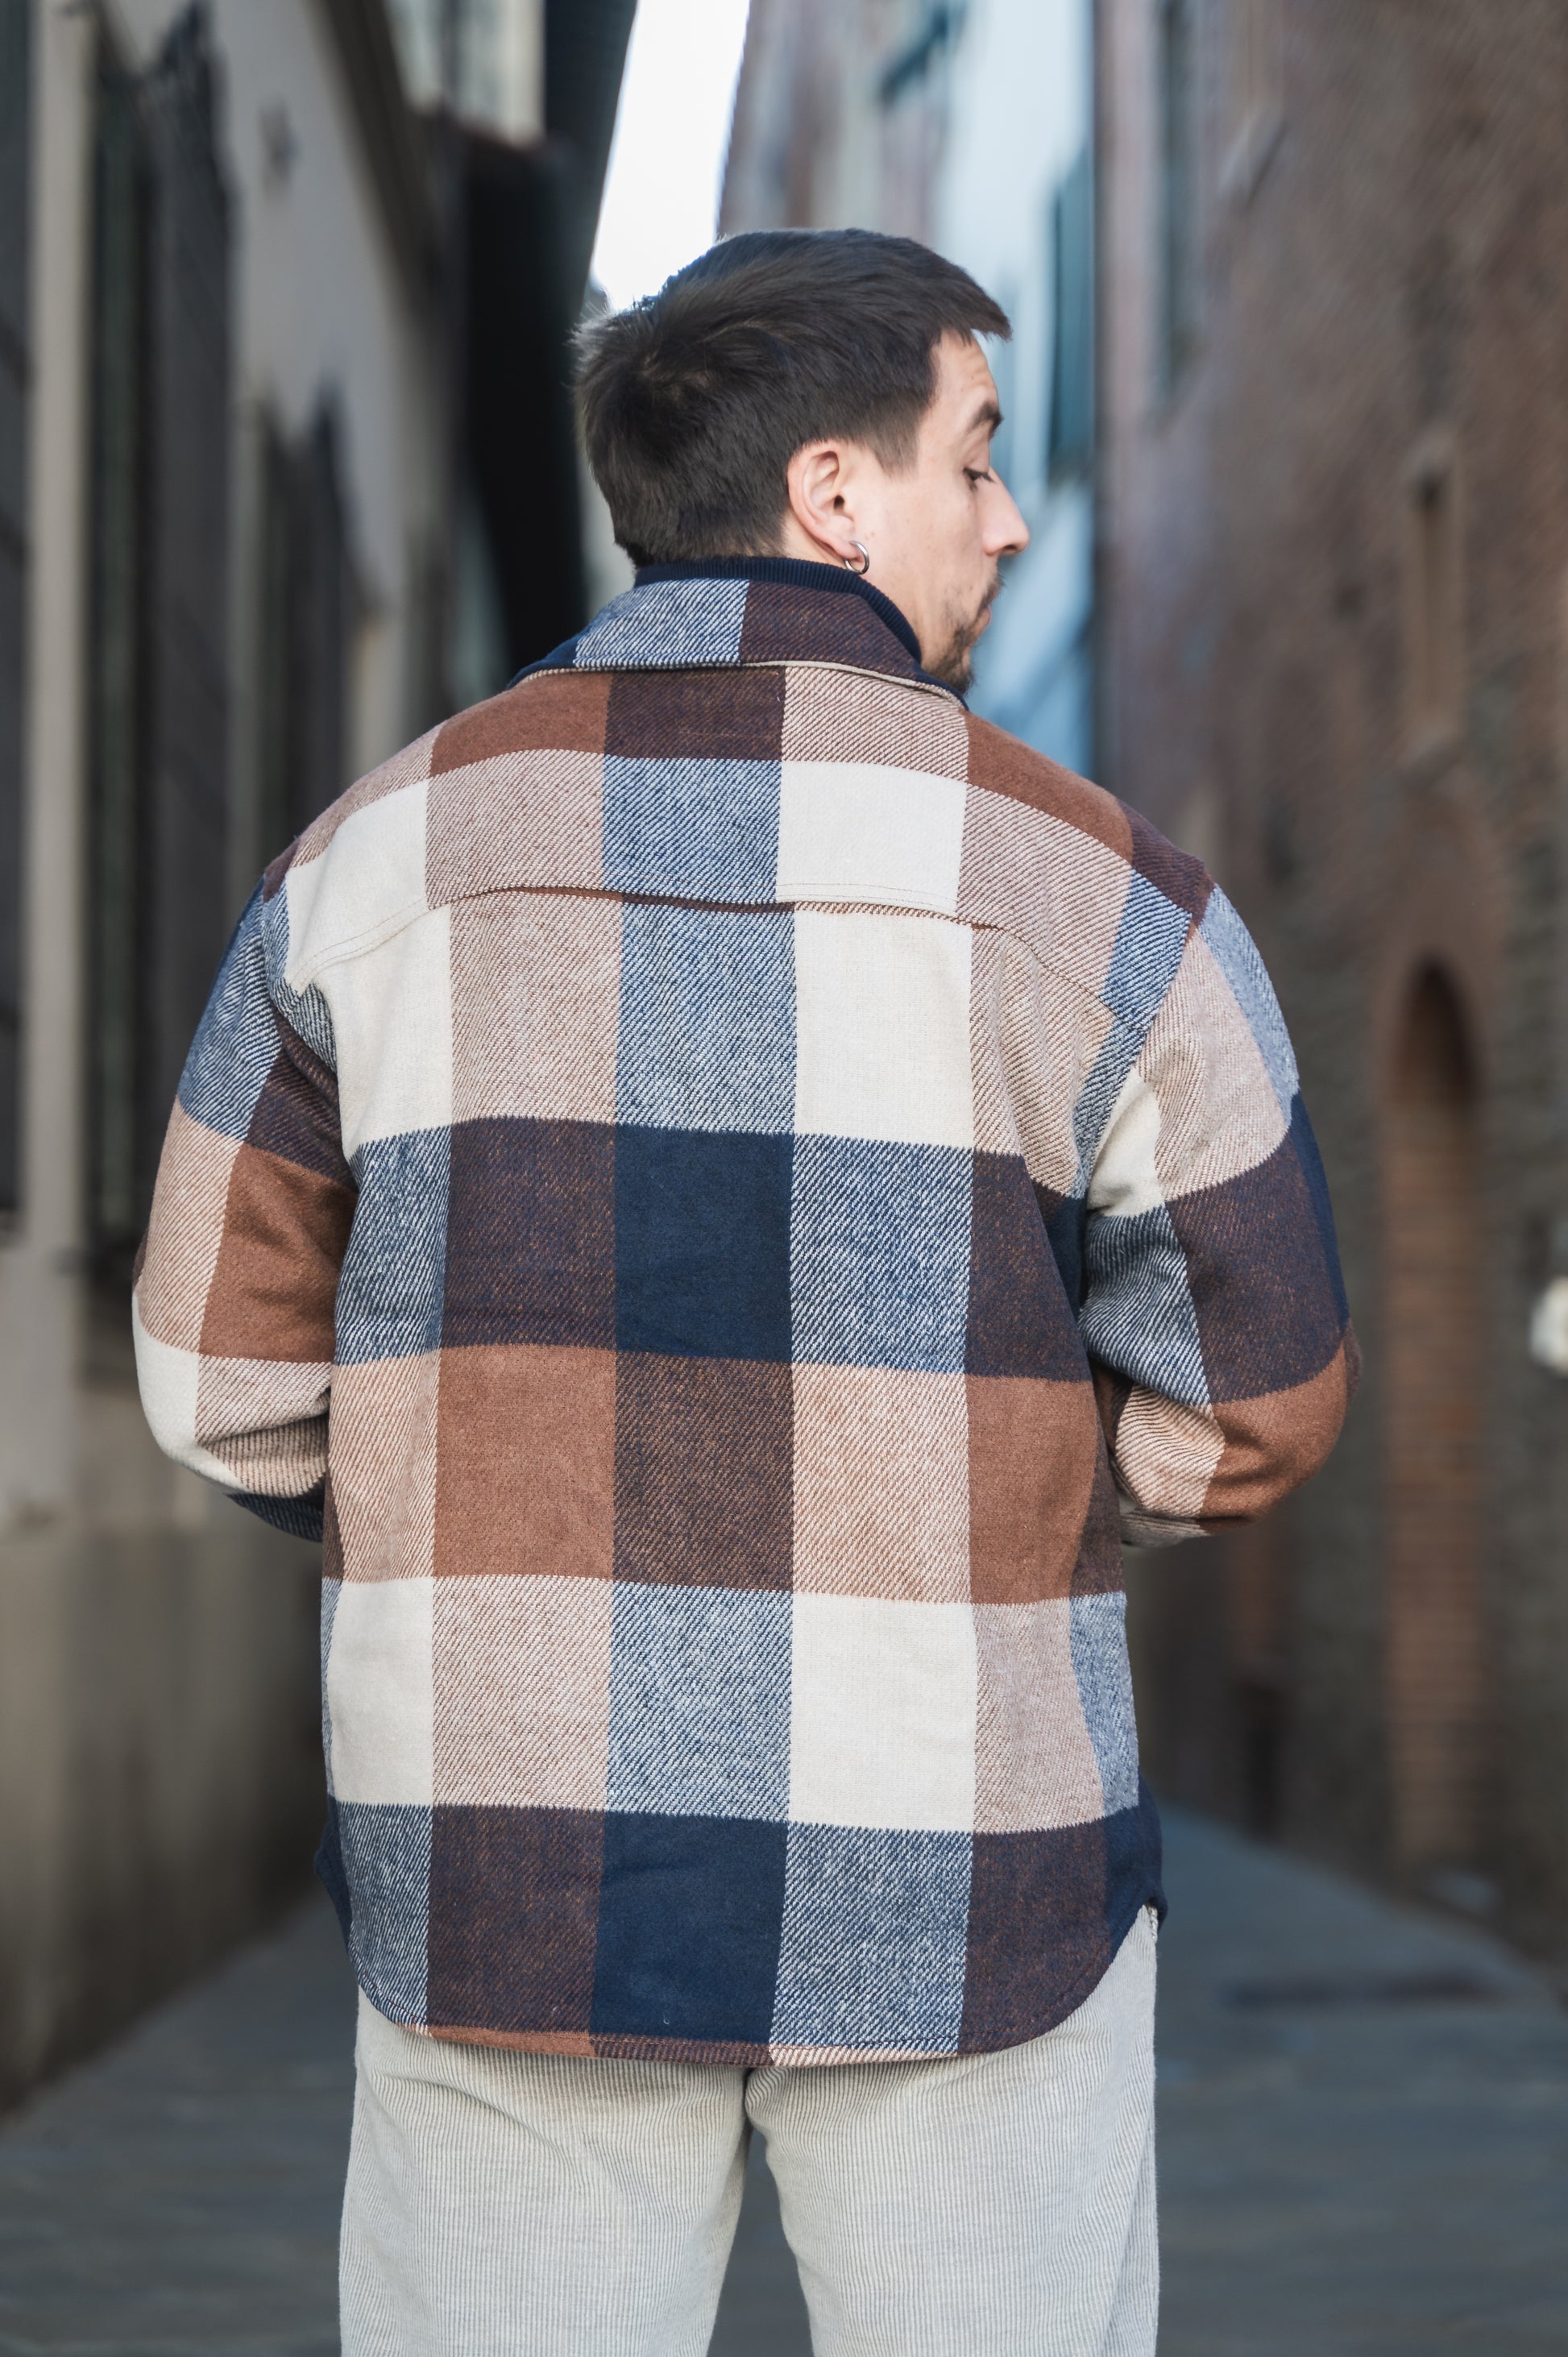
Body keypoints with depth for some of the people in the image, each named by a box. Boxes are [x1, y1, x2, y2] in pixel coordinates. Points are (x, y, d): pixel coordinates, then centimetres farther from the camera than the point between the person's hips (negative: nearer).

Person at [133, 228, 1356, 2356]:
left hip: (511, 1865, 2)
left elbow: (229, 1377, 2)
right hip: (955, 1893, -2)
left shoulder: (377, 858, 0)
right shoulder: (1089, 890, -7)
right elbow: (1253, 1401, -2)